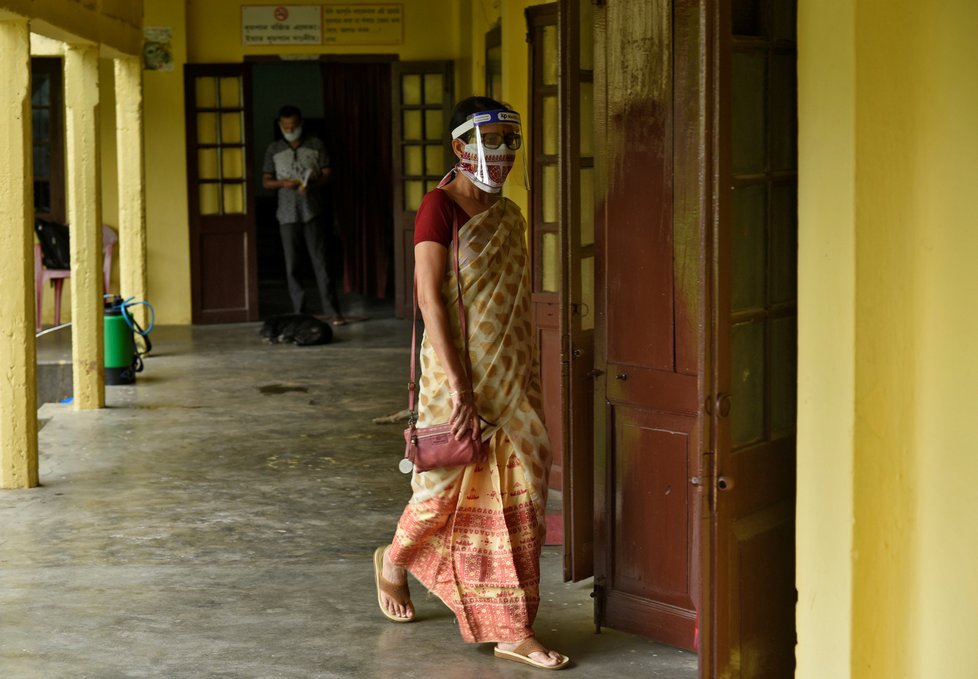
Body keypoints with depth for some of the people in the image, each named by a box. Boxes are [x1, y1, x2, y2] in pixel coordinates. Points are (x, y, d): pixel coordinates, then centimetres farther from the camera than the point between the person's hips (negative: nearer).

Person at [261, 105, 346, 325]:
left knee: (320, 261, -6)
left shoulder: (315, 145, 5)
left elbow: (328, 174, 4)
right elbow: (266, 181, 9)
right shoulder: (274, 149, 9)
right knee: (291, 265, 2)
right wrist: (283, 183, -12)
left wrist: (313, 184, -17)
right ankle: (299, 312, 8)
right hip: (287, 214, 2)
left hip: (313, 212, -2)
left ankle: (334, 311, -6)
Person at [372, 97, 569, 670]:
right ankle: (394, 562, 36)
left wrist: (531, 379, 13)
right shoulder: (440, 207, -10)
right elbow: (430, 297, -17)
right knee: (450, 485, 5)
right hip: (461, 370, -6)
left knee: (517, 497, 3)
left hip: (513, 375, 6)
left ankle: (513, 630, 9)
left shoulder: (509, 216, 12)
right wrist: (458, 386, -23)